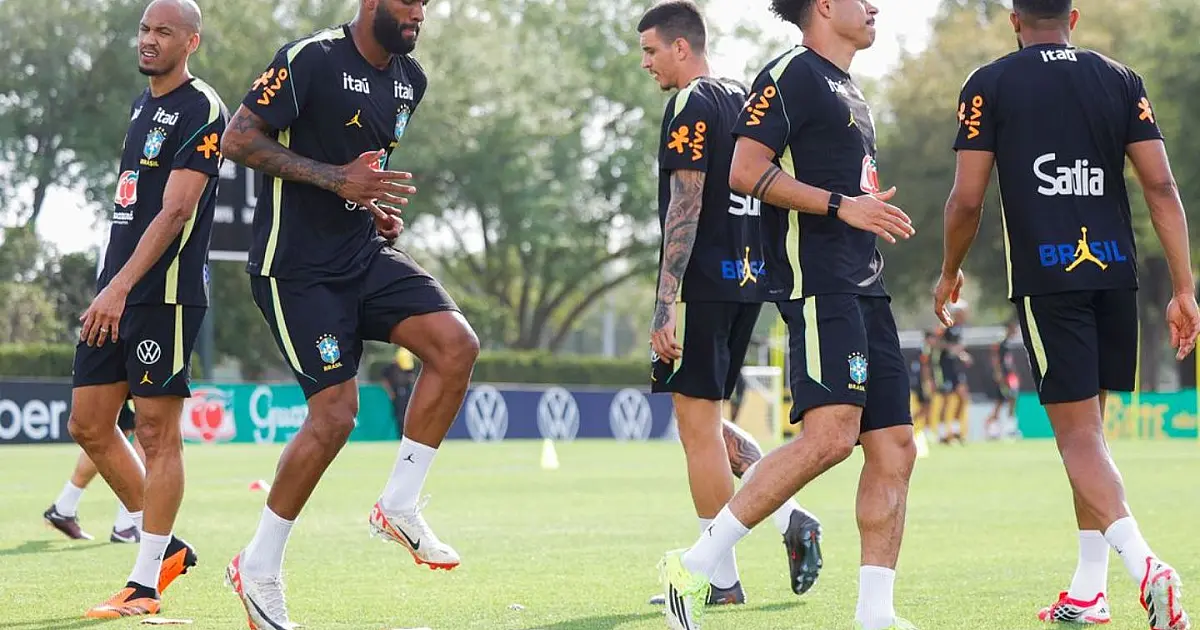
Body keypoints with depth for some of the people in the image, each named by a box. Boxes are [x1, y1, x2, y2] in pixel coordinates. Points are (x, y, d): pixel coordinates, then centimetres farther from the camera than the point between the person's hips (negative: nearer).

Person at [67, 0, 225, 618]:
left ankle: (145, 585, -1)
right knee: (89, 426, 8)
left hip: (164, 293, -9)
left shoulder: (201, 110, -10)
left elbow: (175, 211, -19)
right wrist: (111, 289, 21)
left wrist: (121, 287, -25)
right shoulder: (142, 105, 18)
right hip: (116, 292, 9)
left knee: (157, 432, -5)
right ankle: (164, 546, 21)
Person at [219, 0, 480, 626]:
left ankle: (399, 507, 0)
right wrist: (336, 179, -23)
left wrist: (377, 202, 7)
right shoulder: (310, 60, -15)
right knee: (335, 412, -13)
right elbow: (237, 139, -17)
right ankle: (258, 567, 4)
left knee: (456, 344, -13)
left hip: (366, 256, 8)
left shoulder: (410, 79, 11)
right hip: (298, 265, -8)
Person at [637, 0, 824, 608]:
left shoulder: (691, 105, -11)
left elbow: (686, 205, -18)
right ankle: (791, 518, 4)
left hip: (705, 280, -9)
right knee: (705, 421, 18)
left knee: (698, 424, -3)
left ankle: (722, 580, -1)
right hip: (748, 279, 9)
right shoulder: (741, 101, 16)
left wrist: (665, 302, -20)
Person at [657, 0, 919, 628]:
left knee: (894, 448, 3)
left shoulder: (848, 92, 24)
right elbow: (746, 172, -15)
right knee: (831, 434, -23)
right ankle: (695, 567, -17)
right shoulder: (792, 75, -5)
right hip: (816, 282, -10)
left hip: (863, 287, 10)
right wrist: (842, 205, -18)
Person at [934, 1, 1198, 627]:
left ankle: (1142, 563, -27)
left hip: (1045, 278, -4)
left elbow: (966, 200, 0)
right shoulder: (1121, 80, 10)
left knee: (1078, 434, -5)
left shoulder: (989, 85, 2)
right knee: (1086, 427, 16)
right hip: (1115, 273, 4)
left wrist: (950, 272, 18)